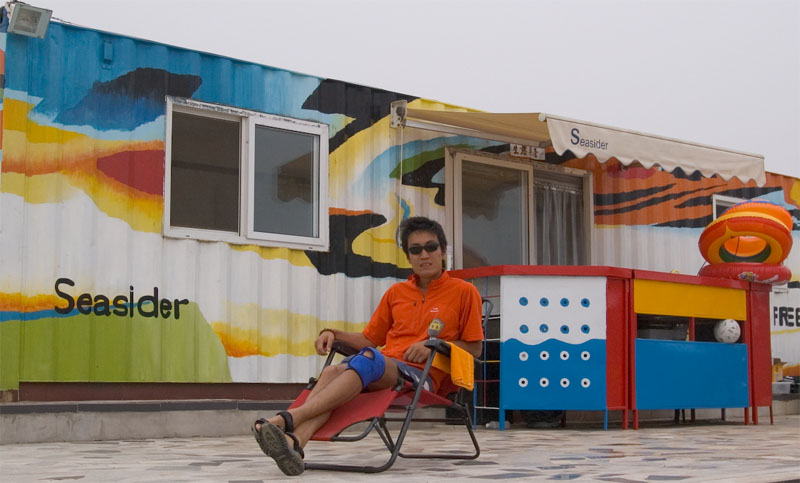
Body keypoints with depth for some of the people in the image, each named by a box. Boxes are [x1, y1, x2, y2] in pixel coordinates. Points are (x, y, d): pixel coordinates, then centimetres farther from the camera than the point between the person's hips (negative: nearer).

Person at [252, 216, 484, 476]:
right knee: (333, 370, -31)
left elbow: (474, 348, 7)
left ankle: (286, 419, -50)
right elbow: (371, 339, 25)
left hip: (422, 374, -4)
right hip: (382, 369, 5)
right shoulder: (396, 293, 23)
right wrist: (334, 334, 7)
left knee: (368, 359, -37)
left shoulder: (464, 292, 10)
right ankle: (294, 442, -57)